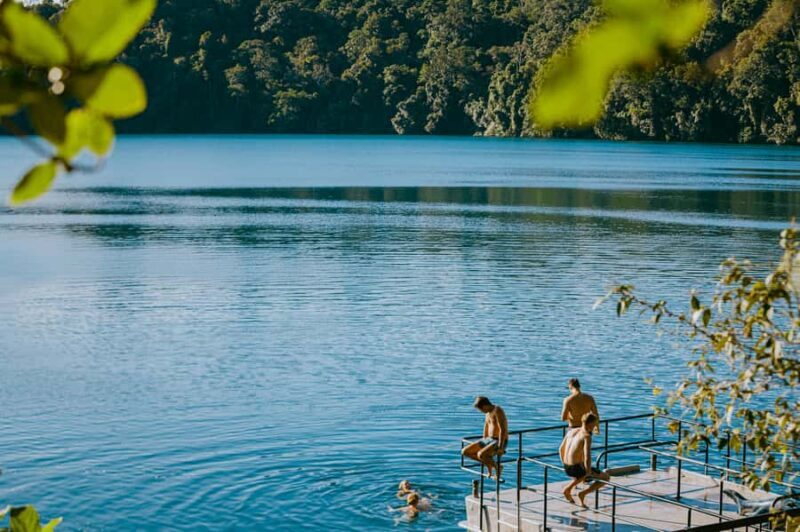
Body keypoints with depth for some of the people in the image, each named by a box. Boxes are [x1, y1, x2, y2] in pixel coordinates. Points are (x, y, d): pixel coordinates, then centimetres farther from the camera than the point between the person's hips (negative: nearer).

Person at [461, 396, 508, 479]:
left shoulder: (497, 411, -19)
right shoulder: (488, 412, 9)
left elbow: (503, 430, -26)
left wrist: (500, 448, -29)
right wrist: (483, 443, 22)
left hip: (499, 442, -9)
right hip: (489, 440, 9)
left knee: (480, 455, -34)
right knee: (465, 451, -1)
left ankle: (498, 466, -7)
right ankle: (488, 463, 11)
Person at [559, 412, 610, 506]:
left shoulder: (571, 431, 7)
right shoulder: (587, 436, -15)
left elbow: (561, 449, 15)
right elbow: (587, 457, -25)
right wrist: (589, 472, -12)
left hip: (567, 469, 7)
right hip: (577, 469, -7)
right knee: (606, 477, 13)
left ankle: (568, 488, 20)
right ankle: (583, 493, 2)